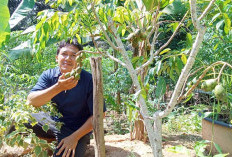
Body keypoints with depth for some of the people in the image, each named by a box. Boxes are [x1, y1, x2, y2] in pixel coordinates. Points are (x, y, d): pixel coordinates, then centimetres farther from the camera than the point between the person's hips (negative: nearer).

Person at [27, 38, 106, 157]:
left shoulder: (89, 80, -17)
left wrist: (75, 137, -20)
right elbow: (31, 101, -21)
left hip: (77, 130, -3)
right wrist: (58, 87, -36)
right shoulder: (48, 75, -7)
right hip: (53, 121, 4)